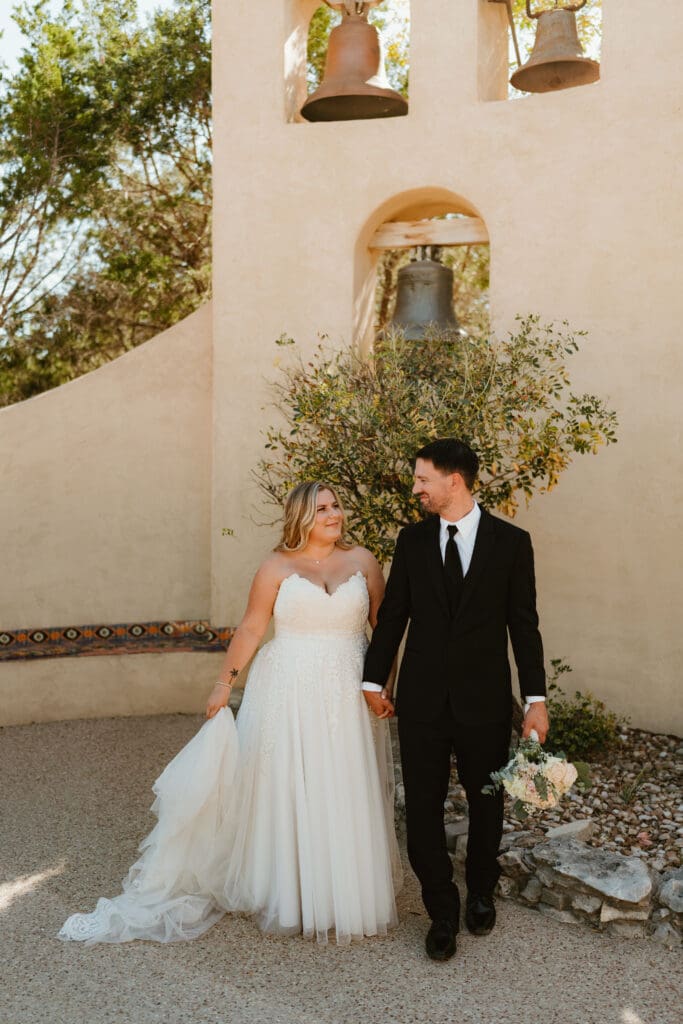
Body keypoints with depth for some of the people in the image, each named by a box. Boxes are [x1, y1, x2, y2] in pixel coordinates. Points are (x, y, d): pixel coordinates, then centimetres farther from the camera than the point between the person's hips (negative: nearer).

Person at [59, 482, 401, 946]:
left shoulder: (362, 561, 2)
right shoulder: (278, 566, -2)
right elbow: (250, 630, 0)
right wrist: (224, 685, 0)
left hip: (348, 698, 1)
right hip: (288, 695, -1)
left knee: (344, 796, 7)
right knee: (285, 790, 6)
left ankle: (346, 894, 25)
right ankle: (285, 892, 23)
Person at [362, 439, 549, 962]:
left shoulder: (511, 541, -4)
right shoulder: (412, 540, 2)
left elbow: (523, 623, -3)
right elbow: (393, 613, 7)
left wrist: (536, 698, -4)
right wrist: (374, 678, 7)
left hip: (485, 701, -1)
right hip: (423, 700, 1)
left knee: (487, 802, 15)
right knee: (423, 807, 5)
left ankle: (481, 893, 39)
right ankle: (443, 912, 22)